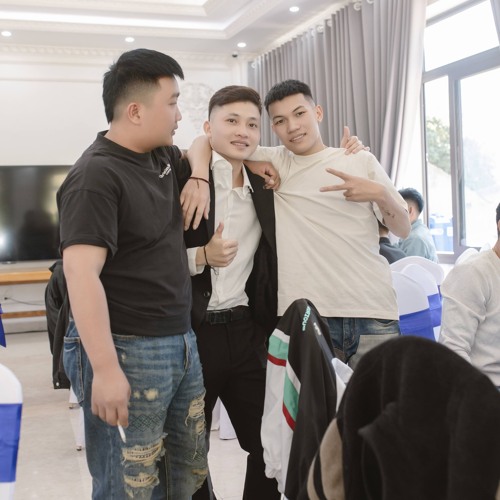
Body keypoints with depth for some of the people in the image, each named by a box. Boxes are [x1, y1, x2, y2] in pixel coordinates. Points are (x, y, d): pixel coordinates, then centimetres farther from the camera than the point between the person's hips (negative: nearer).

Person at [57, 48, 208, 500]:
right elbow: (80, 273, -24)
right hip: (128, 351, -8)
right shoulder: (96, 175, -16)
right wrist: (106, 370, -28)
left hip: (181, 343, 8)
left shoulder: (161, 156, 9)